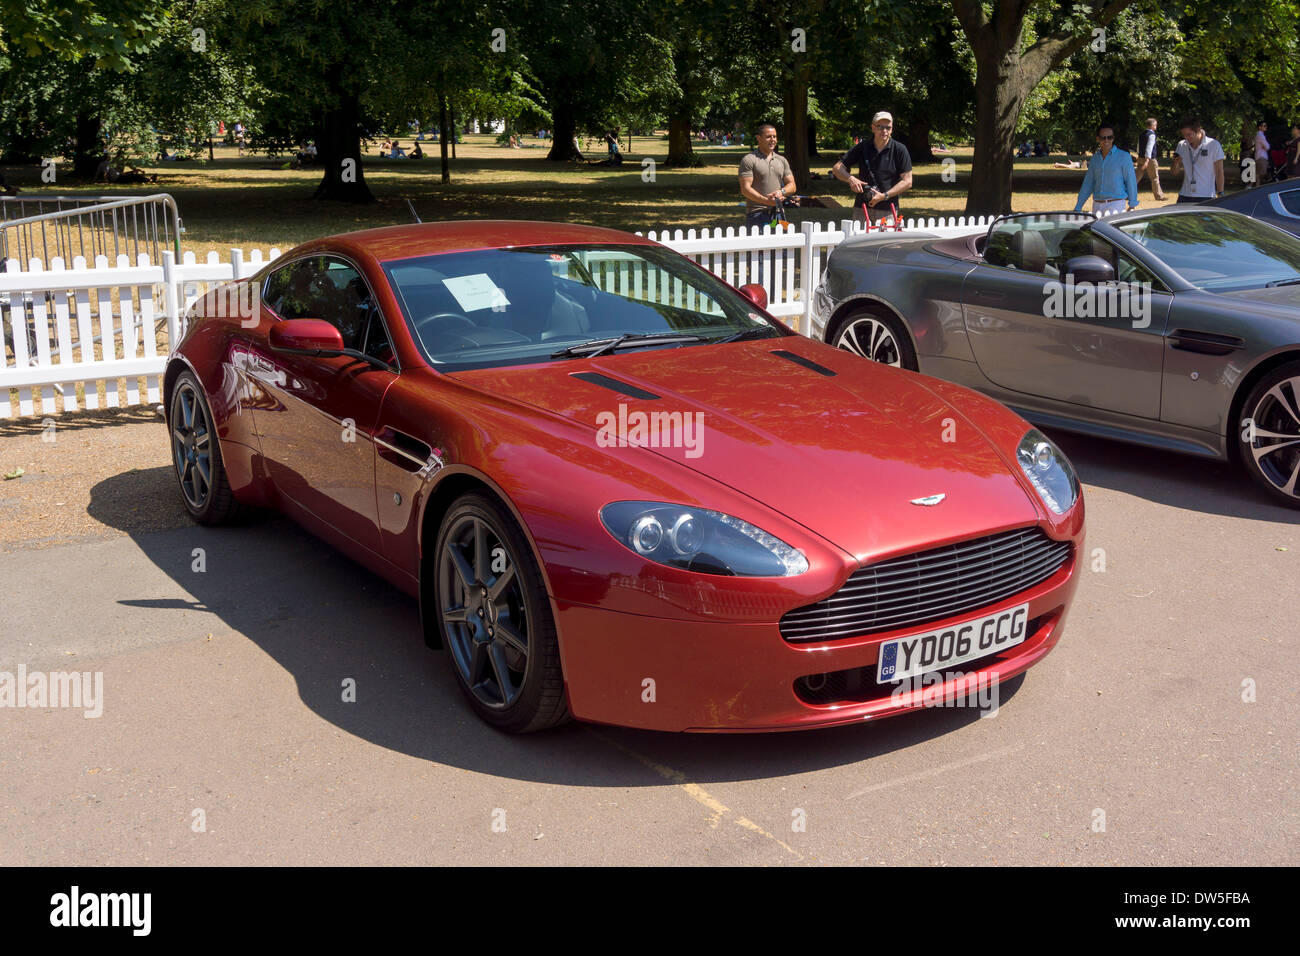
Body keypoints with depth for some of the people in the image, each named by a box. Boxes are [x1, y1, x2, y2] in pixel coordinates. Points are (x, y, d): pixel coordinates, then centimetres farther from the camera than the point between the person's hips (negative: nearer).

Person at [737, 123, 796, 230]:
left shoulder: (781, 160, 16)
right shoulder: (749, 160, -2)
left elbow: (792, 186, 15)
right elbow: (745, 189, -11)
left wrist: (781, 191, -9)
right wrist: (767, 201, -22)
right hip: (757, 214, -5)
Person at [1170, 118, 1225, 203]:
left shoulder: (1213, 145, -4)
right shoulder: (1181, 145, 7)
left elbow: (1219, 172, -3)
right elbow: (1174, 172, 11)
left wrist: (1220, 194, -7)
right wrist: (1176, 163, -12)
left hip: (1206, 197, -4)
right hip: (1185, 196, 4)